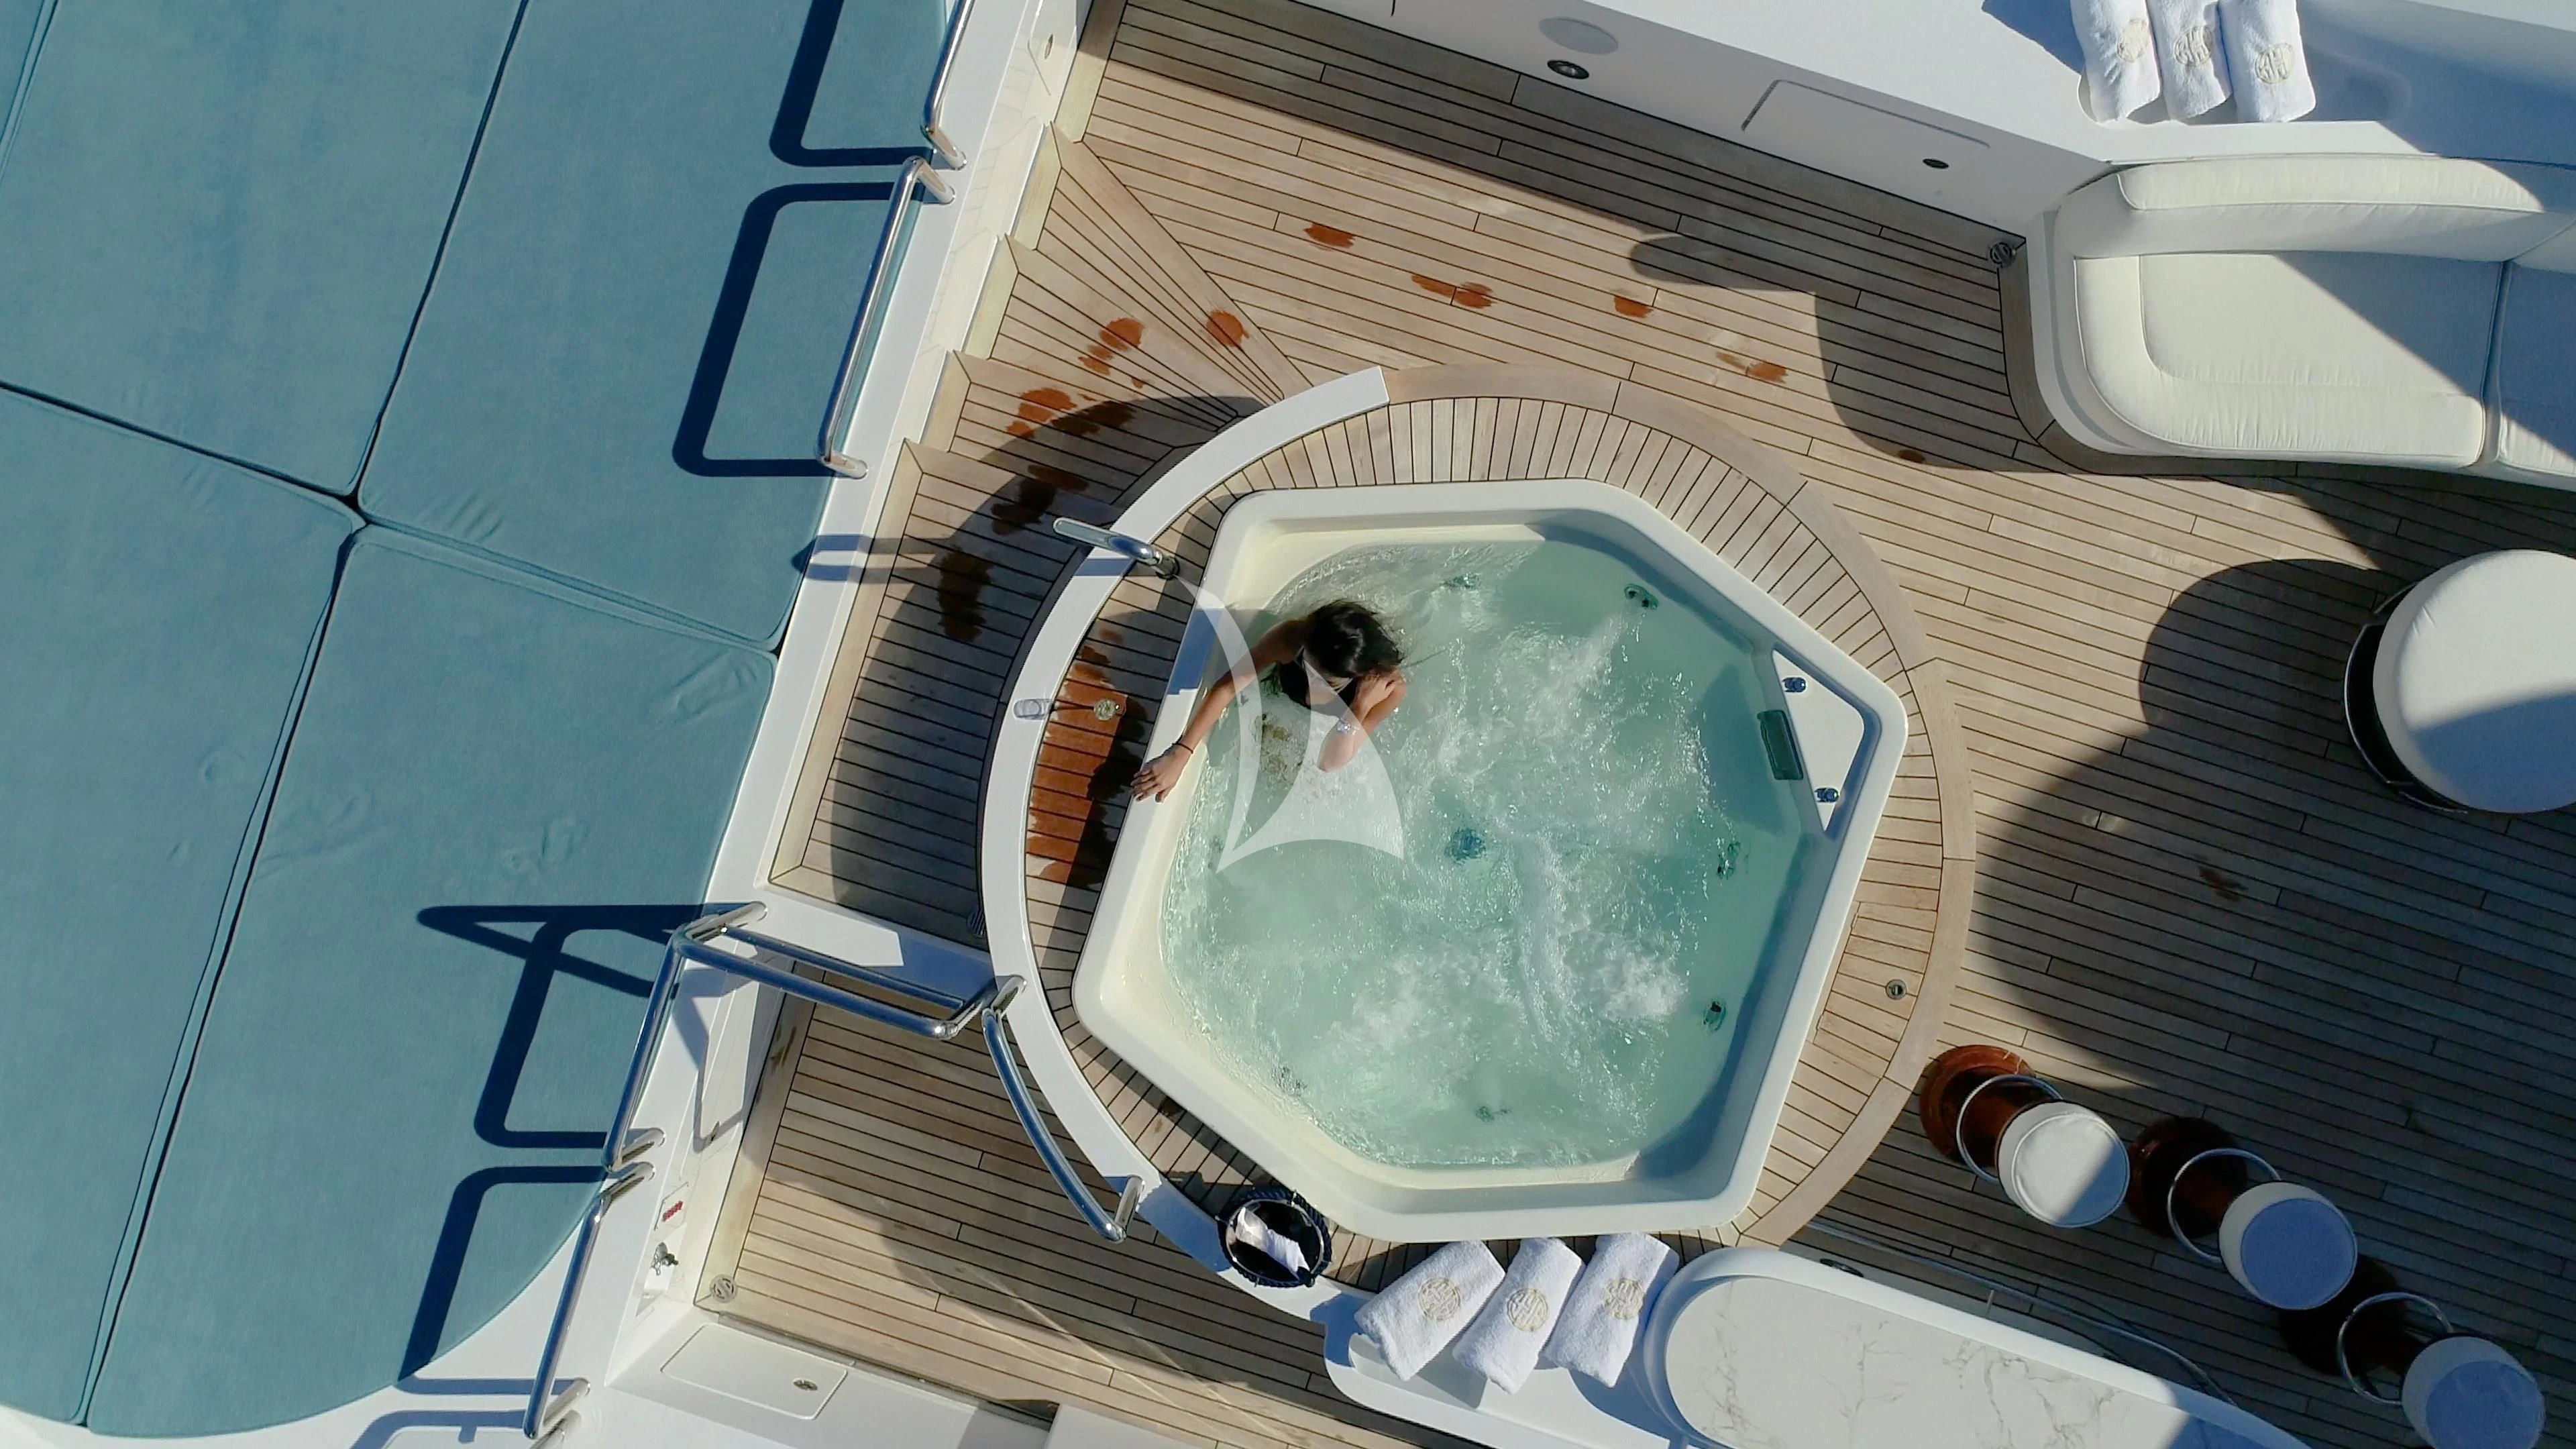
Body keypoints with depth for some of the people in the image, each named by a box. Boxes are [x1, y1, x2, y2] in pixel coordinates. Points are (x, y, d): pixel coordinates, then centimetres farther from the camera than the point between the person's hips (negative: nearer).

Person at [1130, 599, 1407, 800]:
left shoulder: (1389, 687, -43)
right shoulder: (1293, 638, -43)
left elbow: (1329, 762, -39)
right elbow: (1226, 688, -35)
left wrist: (1361, 707, -54)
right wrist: (1179, 754, -42)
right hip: (1281, 704, 0)